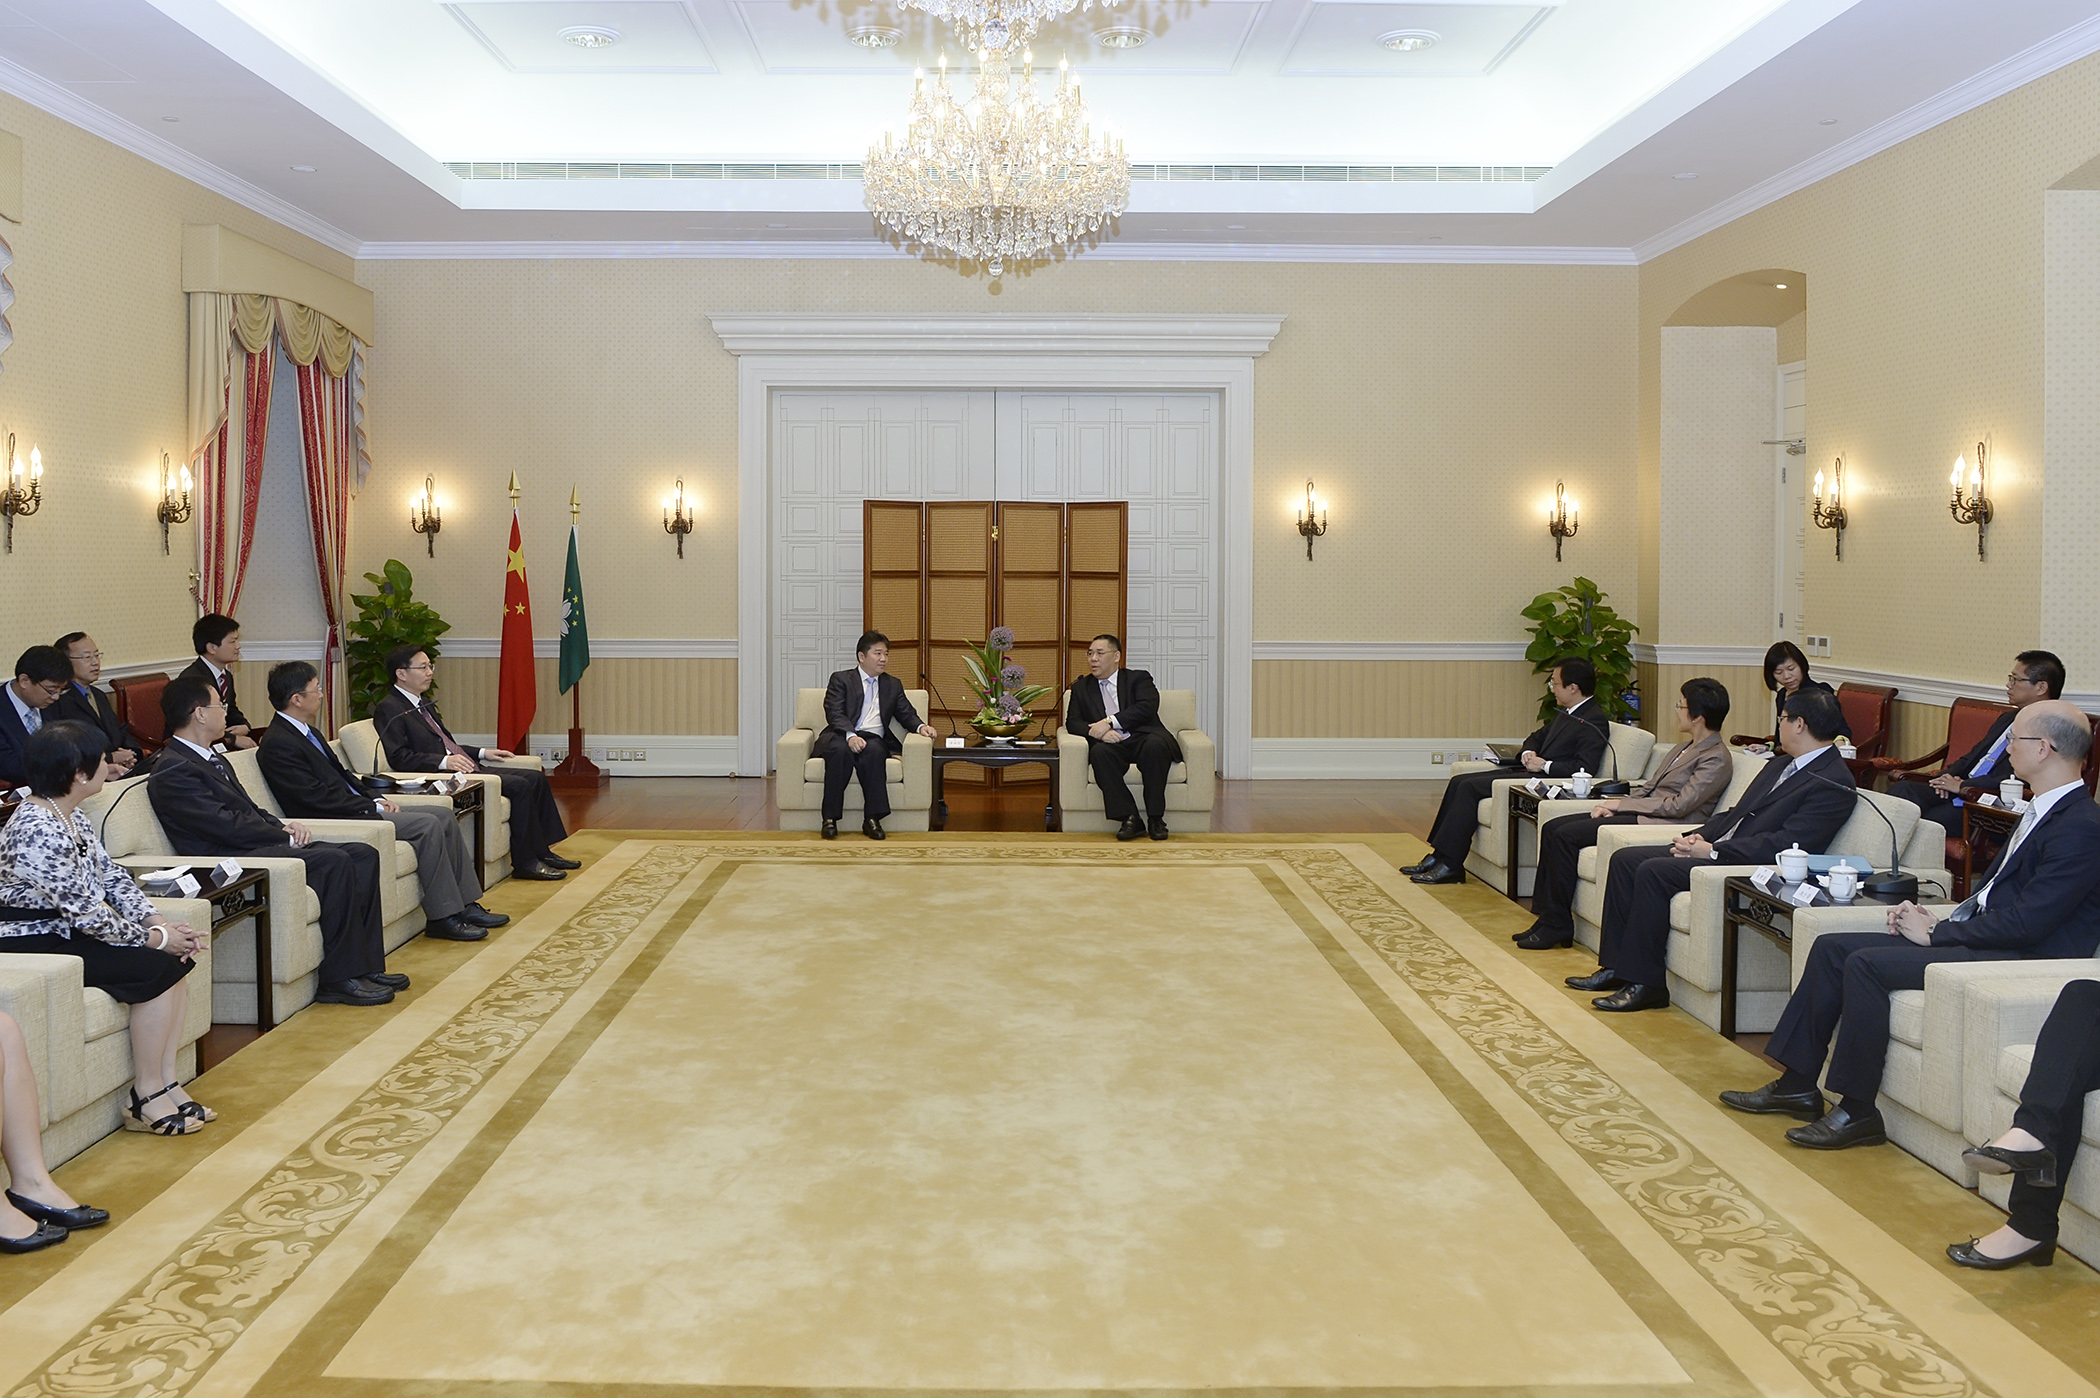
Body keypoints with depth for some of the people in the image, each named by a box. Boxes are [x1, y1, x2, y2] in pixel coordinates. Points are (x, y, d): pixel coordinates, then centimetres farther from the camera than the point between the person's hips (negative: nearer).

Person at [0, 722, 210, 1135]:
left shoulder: (73, 818, 8)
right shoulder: (37, 831, -24)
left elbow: (112, 878, 9)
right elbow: (85, 912, -24)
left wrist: (158, 923, -5)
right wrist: (155, 938, -15)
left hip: (69, 932, 10)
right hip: (34, 946, -10)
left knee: (177, 958, -5)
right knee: (157, 967, -19)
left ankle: (167, 1084, -2)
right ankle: (146, 1100, -9)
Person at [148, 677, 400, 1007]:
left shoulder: (213, 759, 21)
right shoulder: (173, 770, -11)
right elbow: (228, 826, -18)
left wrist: (284, 826, 3)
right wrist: (286, 836, -11)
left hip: (259, 845, 10)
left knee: (363, 854, -4)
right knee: (334, 861, -28)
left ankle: (367, 964, -6)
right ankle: (340, 979, -23)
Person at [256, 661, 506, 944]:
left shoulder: (307, 733, 17)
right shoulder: (276, 744, -14)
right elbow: (319, 797, -20)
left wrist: (377, 800, 5)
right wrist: (373, 807, -14)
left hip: (357, 810, 10)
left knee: (444, 816, 1)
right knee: (427, 825, -22)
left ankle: (466, 905, 3)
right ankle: (443, 918, -16)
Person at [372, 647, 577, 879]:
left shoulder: (424, 703, 23)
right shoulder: (389, 709, -7)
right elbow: (399, 757, -18)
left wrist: (483, 753, 15)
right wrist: (444, 761, -27)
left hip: (466, 769, 10)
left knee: (535, 777, 1)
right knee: (519, 785, -22)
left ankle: (542, 851, 5)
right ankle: (526, 862, -16)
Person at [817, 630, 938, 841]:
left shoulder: (893, 685, 25)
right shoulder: (841, 680, 12)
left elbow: (907, 714, 21)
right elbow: (834, 713, -2)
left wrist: (920, 726, -4)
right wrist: (850, 736, -22)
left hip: (874, 739, 2)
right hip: (842, 736, -2)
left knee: (874, 751, -35)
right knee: (841, 751, -38)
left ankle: (872, 819, -37)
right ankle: (830, 819, -34)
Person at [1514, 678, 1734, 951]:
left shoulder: (1716, 759, -10)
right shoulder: (1685, 748, 20)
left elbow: (1679, 805, -18)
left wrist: (1622, 804, -14)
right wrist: (1613, 802, 3)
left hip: (1660, 824, -10)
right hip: (1639, 812, 10)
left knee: (1566, 835, -21)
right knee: (1553, 828, -4)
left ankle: (1557, 925, -13)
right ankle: (1546, 915, -4)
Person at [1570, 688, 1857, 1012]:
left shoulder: (1833, 785, -12)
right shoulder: (1780, 765, 20)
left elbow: (1785, 844, -21)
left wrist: (1713, 851, -21)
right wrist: (1697, 837, 3)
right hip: (1713, 848, 10)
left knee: (1653, 871, -27)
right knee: (1625, 860, -2)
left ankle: (1646, 983, -19)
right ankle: (1617, 967, 0)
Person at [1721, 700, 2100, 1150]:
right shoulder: (2042, 811, 16)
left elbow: (2025, 924, -22)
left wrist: (1934, 933, -13)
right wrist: (1943, 923, 0)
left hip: (2016, 958, -10)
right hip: (1983, 937, 10)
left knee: (1867, 963, -25)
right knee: (1832, 947, 1)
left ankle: (1857, 1111, -14)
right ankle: (1798, 1084, 5)